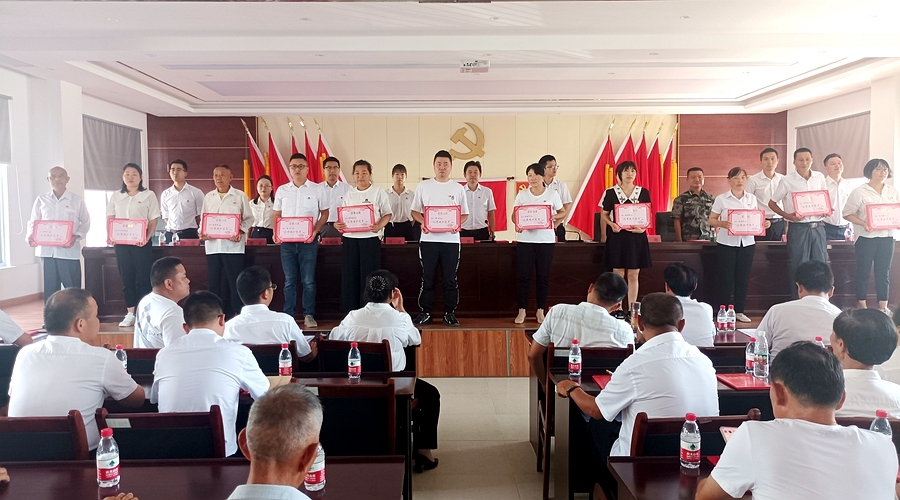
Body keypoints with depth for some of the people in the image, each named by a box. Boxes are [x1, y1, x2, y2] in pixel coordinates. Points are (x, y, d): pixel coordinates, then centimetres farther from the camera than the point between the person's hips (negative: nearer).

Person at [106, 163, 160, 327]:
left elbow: (153, 220, -2)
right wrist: (110, 236, -5)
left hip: (141, 243, -4)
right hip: (121, 242, 4)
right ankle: (130, 315, 12)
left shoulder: (149, 195, 1)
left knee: (143, 279, -3)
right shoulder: (116, 196, 12)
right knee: (126, 279, 6)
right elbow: (110, 218, 11)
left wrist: (147, 238, -16)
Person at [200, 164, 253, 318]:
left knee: (234, 282, -2)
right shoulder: (208, 197, 13)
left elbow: (248, 218, 2)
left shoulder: (240, 196, 2)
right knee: (214, 282, 7)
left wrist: (241, 231, -14)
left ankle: (235, 315, 7)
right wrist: (202, 232, -2)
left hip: (233, 245, -4)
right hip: (213, 246, 4)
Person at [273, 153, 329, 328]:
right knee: (289, 280, 7)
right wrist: (276, 233, -3)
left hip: (308, 240, -2)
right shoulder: (282, 190, 8)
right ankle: (288, 316, 13)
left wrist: (315, 231, -10)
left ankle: (309, 315, 10)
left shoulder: (317, 189, 1)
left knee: (308, 280, 1)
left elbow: (324, 213, 4)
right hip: (287, 241, 2)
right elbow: (276, 214, 13)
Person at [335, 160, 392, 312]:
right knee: (350, 275, 4)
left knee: (368, 275, -3)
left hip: (370, 237, -4)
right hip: (350, 238, 4)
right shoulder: (348, 194, 15)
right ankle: (351, 310, 13)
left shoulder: (378, 192, 3)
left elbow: (387, 214, 0)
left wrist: (379, 226, -19)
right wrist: (338, 224, -6)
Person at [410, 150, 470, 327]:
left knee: (450, 279, 4)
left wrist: (458, 224, -12)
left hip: (451, 239, 0)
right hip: (428, 238, 0)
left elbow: (465, 214, 9)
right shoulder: (424, 186, 6)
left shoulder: (458, 188, 7)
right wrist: (423, 222, -13)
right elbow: (415, 211, 8)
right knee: (427, 278, 4)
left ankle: (450, 313, 13)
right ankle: (425, 312, 13)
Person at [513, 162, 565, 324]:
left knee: (543, 276, 5)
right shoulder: (522, 194, 5)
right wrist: (517, 223, -15)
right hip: (525, 239, 0)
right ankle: (521, 311, 8)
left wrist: (554, 217, -10)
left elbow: (563, 213, 11)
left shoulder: (552, 194, 4)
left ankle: (540, 311, 15)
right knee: (523, 275, -1)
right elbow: (514, 215, 7)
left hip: (546, 240, 0)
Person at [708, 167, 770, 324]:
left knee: (743, 277, 8)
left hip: (747, 243, 3)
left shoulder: (752, 198, 8)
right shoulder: (721, 199, -3)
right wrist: (722, 224, -23)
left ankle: (739, 311, 18)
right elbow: (711, 220, -3)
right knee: (726, 278, 1)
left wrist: (764, 224, -5)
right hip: (727, 243, -3)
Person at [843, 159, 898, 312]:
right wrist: (863, 223, -20)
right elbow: (848, 213, -6)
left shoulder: (893, 191, 11)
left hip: (887, 236, 4)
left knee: (884, 271, 7)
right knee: (864, 271, 2)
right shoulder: (860, 192, -3)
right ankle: (861, 305, 11)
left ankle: (883, 306, 13)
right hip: (866, 237, -4)